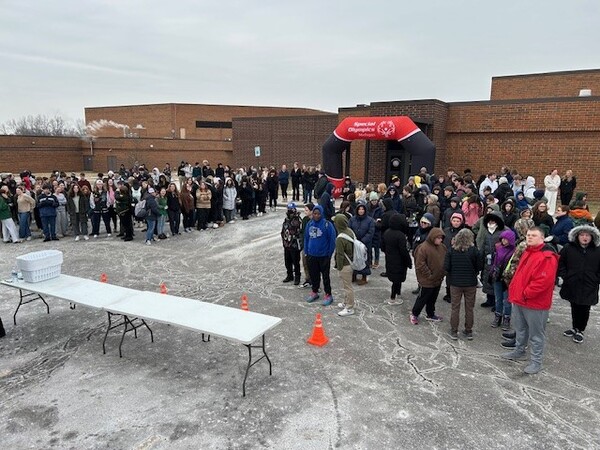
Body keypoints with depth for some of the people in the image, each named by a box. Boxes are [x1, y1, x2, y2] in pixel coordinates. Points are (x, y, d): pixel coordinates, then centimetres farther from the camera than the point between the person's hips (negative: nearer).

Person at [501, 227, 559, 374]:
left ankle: (536, 361, 15)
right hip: (519, 300, 9)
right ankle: (519, 351, 39)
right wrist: (514, 291, 10)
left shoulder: (547, 257, -17)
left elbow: (544, 281, -25)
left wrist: (525, 293, -20)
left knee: (536, 333, 4)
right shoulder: (527, 253, 13)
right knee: (520, 328, 22)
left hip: (535, 303, -9)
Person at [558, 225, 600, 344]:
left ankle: (580, 331, 25)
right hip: (572, 286, 1)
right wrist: (565, 276, -3)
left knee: (584, 310, 9)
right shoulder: (568, 248, -5)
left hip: (589, 289, -1)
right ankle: (574, 328, 33)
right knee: (574, 308, 16)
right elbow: (560, 263, 3)